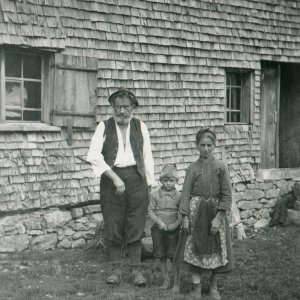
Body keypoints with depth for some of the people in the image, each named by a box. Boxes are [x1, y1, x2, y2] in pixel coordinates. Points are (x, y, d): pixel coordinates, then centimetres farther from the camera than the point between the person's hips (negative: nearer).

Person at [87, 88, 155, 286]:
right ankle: (116, 269, 13)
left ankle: (136, 269, 9)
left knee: (136, 226, 1)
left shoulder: (140, 127, 9)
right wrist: (114, 177, -16)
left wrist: (149, 184, 7)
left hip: (136, 177, 1)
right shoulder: (104, 127, 2)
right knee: (113, 227, 2)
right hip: (111, 178, -1)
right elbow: (94, 155, -9)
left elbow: (147, 156, 12)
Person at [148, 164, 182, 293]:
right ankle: (165, 281, 23)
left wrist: (176, 223, -16)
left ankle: (176, 283, 7)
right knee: (162, 257, 9)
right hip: (159, 229, 2)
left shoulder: (178, 196, -1)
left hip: (173, 230, -2)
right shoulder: (155, 194, 1)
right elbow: (150, 211, 0)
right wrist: (159, 222, -13)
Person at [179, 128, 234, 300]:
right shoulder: (193, 168, -1)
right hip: (196, 211, 0)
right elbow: (186, 193, 0)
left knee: (217, 249, 7)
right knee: (196, 249, 2)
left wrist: (218, 217, -12)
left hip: (215, 211, 0)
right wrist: (185, 216, -6)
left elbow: (227, 195, -5)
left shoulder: (220, 167, -4)